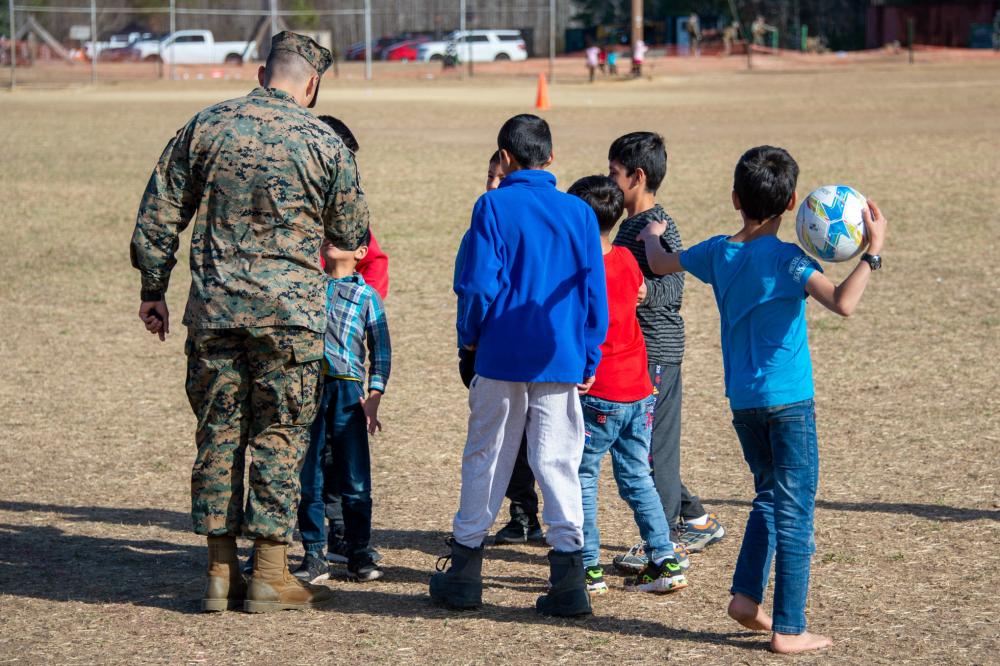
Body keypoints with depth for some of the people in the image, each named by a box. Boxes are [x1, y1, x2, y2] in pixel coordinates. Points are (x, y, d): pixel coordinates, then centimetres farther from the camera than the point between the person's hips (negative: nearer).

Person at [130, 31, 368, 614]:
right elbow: (352, 234, 7)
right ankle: (270, 576, 6)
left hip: (214, 308, 3)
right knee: (280, 436, 4)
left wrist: (154, 290, 15)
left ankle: (221, 573, 14)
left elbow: (159, 215, 7)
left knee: (218, 434, 10)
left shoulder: (206, 127, 5)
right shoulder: (324, 141, -3)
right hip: (289, 312, -3)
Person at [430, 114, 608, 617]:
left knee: (485, 457, 10)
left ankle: (464, 573, 17)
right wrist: (590, 358, 11)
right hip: (562, 359, 2)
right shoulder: (579, 212, 3)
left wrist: (469, 335, 7)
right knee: (557, 462, 4)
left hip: (503, 355, -2)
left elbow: (479, 283, -9)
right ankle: (569, 578, -3)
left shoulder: (493, 207, -6)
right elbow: (594, 291, 4)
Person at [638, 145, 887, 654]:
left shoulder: (718, 253, 3)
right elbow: (843, 303, -29)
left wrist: (652, 235, 42)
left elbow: (660, 263, 22)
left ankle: (746, 595, 12)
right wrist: (873, 251, -23)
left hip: (741, 400, 6)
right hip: (789, 401, -6)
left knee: (769, 497, 22)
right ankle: (789, 629, -1)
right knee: (795, 514, -1)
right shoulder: (787, 260, -14)